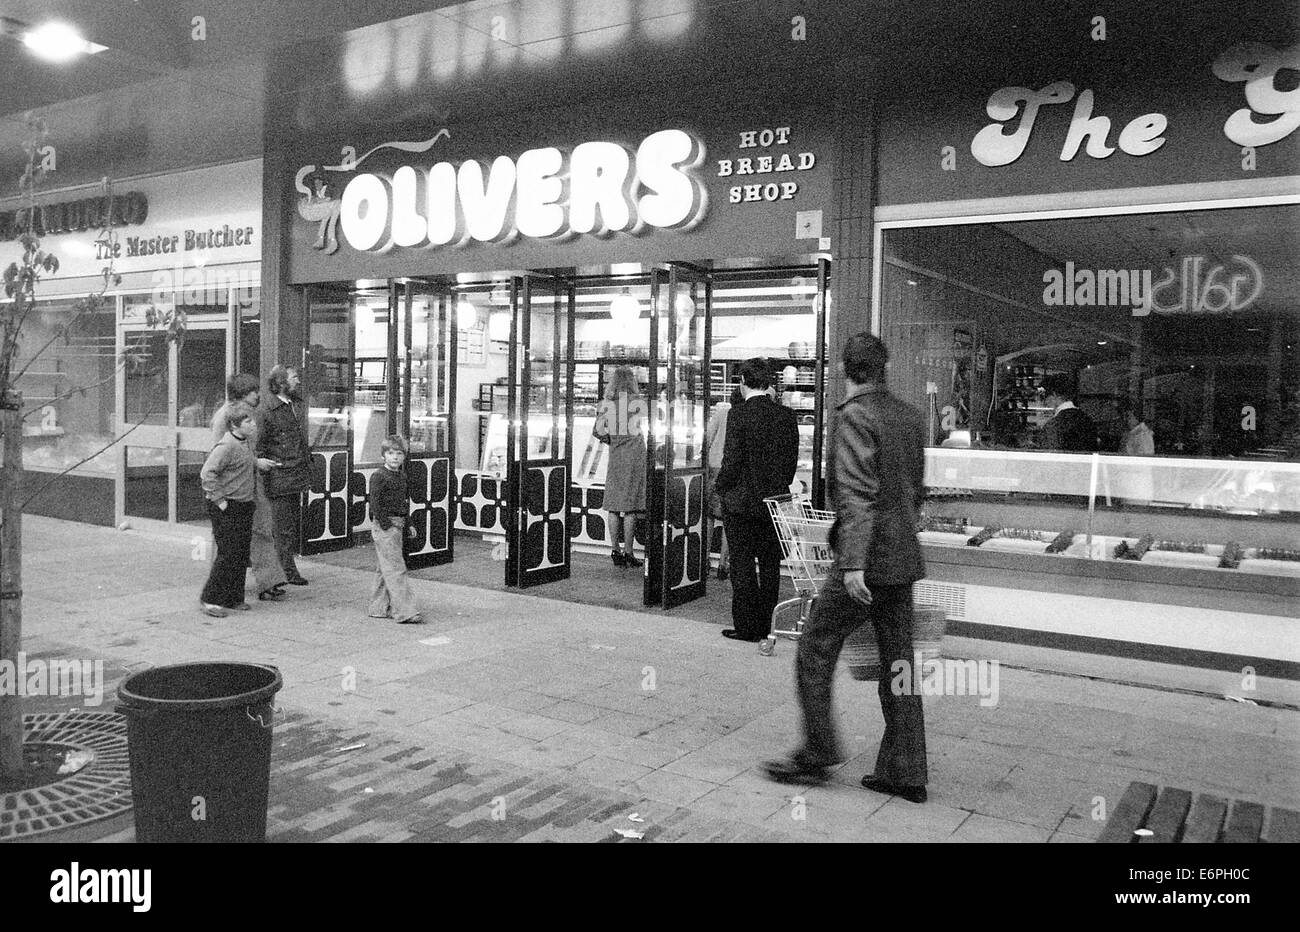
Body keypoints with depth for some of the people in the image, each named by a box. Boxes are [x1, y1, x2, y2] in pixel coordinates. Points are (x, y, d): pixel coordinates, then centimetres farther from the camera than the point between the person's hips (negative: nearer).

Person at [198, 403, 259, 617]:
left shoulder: (246, 443, 12)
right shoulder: (226, 445, -17)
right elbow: (207, 473, -22)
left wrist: (258, 463, 11)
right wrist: (219, 500, -20)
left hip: (244, 506, 9)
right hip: (227, 509, -9)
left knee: (242, 555, 11)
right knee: (228, 554, -7)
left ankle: (234, 598, 20)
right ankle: (210, 599, 2)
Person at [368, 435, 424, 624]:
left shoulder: (402, 477, 14)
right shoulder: (379, 476, -11)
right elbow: (375, 504, -15)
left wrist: (407, 526, 16)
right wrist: (387, 525, -18)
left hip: (397, 526, 9)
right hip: (384, 526, -9)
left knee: (384, 570, 14)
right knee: (396, 570, -10)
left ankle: (379, 608, 22)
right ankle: (405, 612, -11)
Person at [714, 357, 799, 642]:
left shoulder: (738, 415, -13)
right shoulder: (787, 416, 1)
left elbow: (731, 461, -15)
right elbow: (792, 460, 4)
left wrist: (720, 487, 0)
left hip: (741, 501, -4)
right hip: (775, 501, 5)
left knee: (742, 565, 4)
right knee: (770, 566, 11)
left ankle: (745, 627, 8)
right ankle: (764, 626, 17)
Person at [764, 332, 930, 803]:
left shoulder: (854, 416, -12)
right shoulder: (911, 417, 11)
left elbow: (857, 494, -21)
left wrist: (853, 563, -23)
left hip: (866, 559, -8)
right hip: (905, 558, 8)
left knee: (814, 653, 5)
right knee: (897, 661, 12)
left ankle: (816, 756, 12)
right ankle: (904, 773, 18)